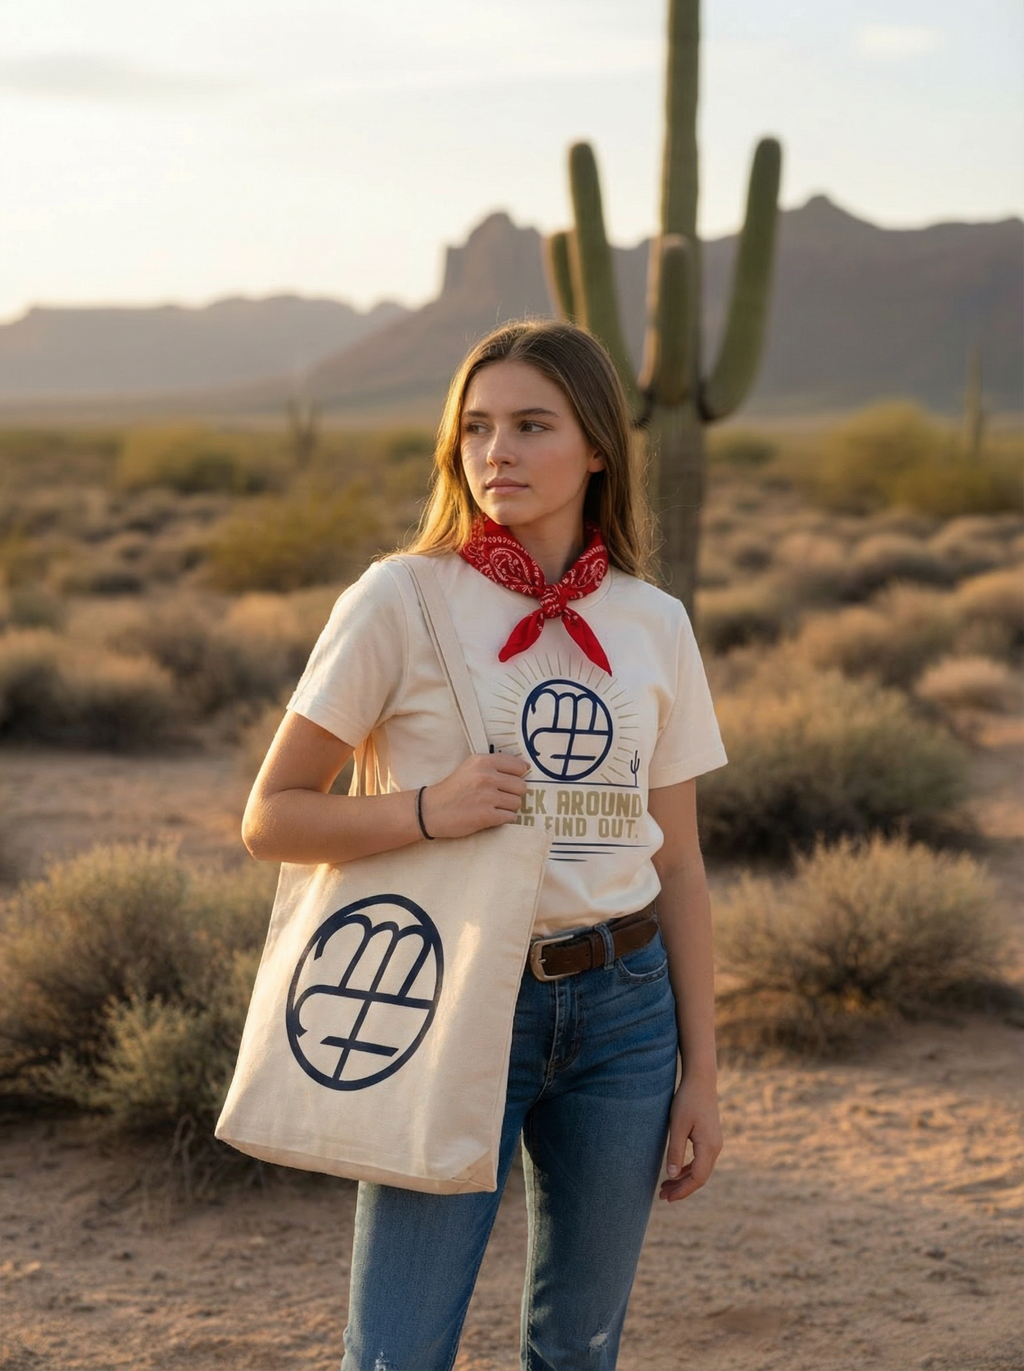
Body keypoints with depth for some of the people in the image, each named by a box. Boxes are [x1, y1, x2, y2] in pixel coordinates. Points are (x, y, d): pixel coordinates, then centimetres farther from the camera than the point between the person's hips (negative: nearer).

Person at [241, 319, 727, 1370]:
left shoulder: (655, 624, 4)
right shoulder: (401, 601, -7)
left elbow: (677, 865, 9)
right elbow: (270, 819, -5)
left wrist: (699, 1071, 7)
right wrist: (429, 808, -22)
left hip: (622, 1008, 4)